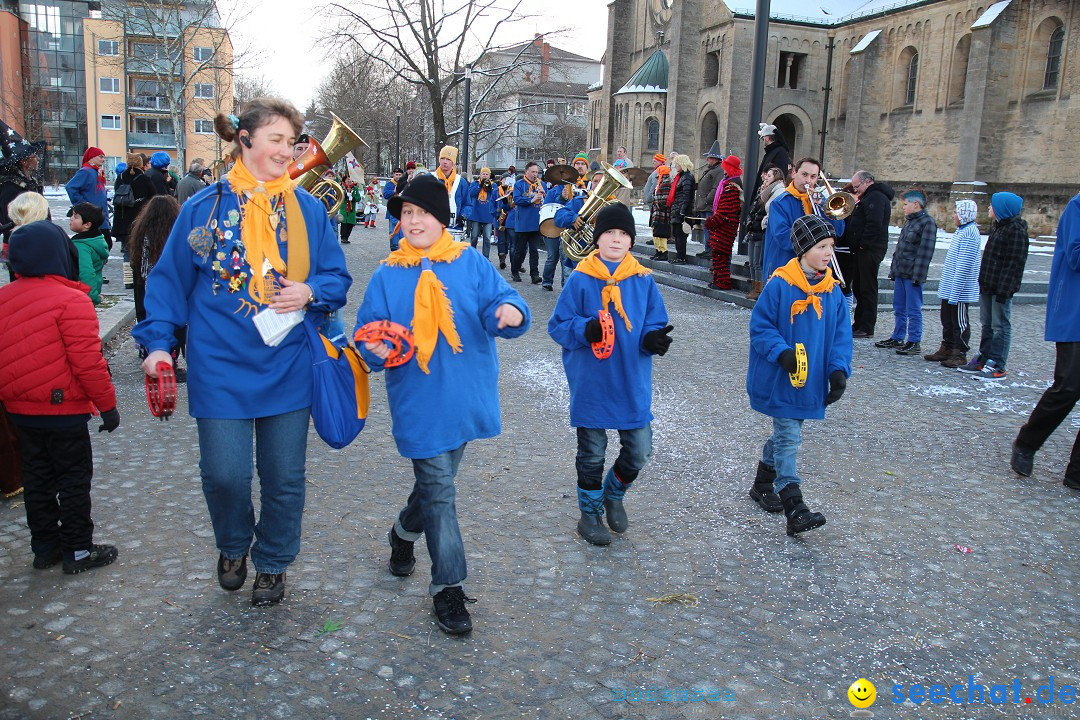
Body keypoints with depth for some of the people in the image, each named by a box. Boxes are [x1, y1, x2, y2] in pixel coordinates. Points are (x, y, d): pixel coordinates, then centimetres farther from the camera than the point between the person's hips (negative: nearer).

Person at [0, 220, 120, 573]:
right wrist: (107, 404, -12)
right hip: (63, 409, -7)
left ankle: (44, 547, 26)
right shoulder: (71, 300, -18)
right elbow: (87, 361, -21)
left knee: (36, 479, 16)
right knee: (73, 479, 5)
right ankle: (78, 551, 13)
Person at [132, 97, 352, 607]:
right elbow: (171, 279, 5)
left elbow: (336, 276, 8)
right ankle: (233, 546, 33)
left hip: (287, 367, 2)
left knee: (285, 475, 9)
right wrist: (159, 342, -3)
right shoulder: (205, 207, -1)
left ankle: (273, 562, 33)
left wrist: (310, 291, -14)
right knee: (224, 473, 0)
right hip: (221, 366, -1)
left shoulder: (307, 209, 3)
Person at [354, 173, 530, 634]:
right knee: (439, 490, -1)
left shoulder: (471, 264, 0)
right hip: (419, 402, -2)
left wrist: (510, 311, -32)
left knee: (437, 482, 20)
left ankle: (405, 533, 49)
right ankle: (448, 588, 11)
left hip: (466, 399, 2)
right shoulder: (387, 276, 1)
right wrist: (377, 350, -22)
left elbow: (499, 301, -8)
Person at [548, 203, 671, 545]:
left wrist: (654, 339, -16)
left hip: (633, 385, 2)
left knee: (639, 450, 6)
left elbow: (655, 324, 6)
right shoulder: (580, 280, -7)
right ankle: (590, 511, 34)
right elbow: (558, 325, -5)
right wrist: (585, 330, -23)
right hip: (590, 384, -2)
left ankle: (614, 494, 37)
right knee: (592, 453, 12)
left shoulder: (643, 280, 0)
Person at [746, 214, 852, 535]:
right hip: (779, 380, -6)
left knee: (786, 434, 19)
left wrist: (838, 370, -8)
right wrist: (782, 352, -24)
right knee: (789, 439, -6)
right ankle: (794, 509, -5)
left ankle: (763, 485, 38)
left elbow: (841, 336, 5)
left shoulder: (833, 291, 3)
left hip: (811, 382, 6)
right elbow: (760, 326, -11)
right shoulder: (779, 285, -14)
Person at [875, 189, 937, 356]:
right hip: (900, 273, 9)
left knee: (913, 310, -3)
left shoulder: (927, 222, -11)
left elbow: (925, 251, -17)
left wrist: (917, 276, -21)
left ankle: (914, 343, 3)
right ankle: (897, 338, 24)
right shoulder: (909, 221, 17)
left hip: (912, 275, -9)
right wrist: (893, 269, 17)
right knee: (899, 308, 15)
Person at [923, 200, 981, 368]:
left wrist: (955, 292, -23)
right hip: (949, 289, 10)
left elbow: (964, 265, -23)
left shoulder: (969, 233, -18)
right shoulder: (961, 231, 13)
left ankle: (960, 354, 7)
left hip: (960, 290, -10)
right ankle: (947, 349, 27)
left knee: (960, 322, 0)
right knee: (947, 320, 16)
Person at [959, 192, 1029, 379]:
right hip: (988, 286, 9)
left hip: (1001, 287, -9)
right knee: (987, 324, 14)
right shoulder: (998, 226, 15)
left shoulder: (1015, 230, -14)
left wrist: (1004, 289, -22)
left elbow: (1015, 262, -18)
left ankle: (997, 365, 0)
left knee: (1000, 326, -3)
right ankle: (983, 359, 22)